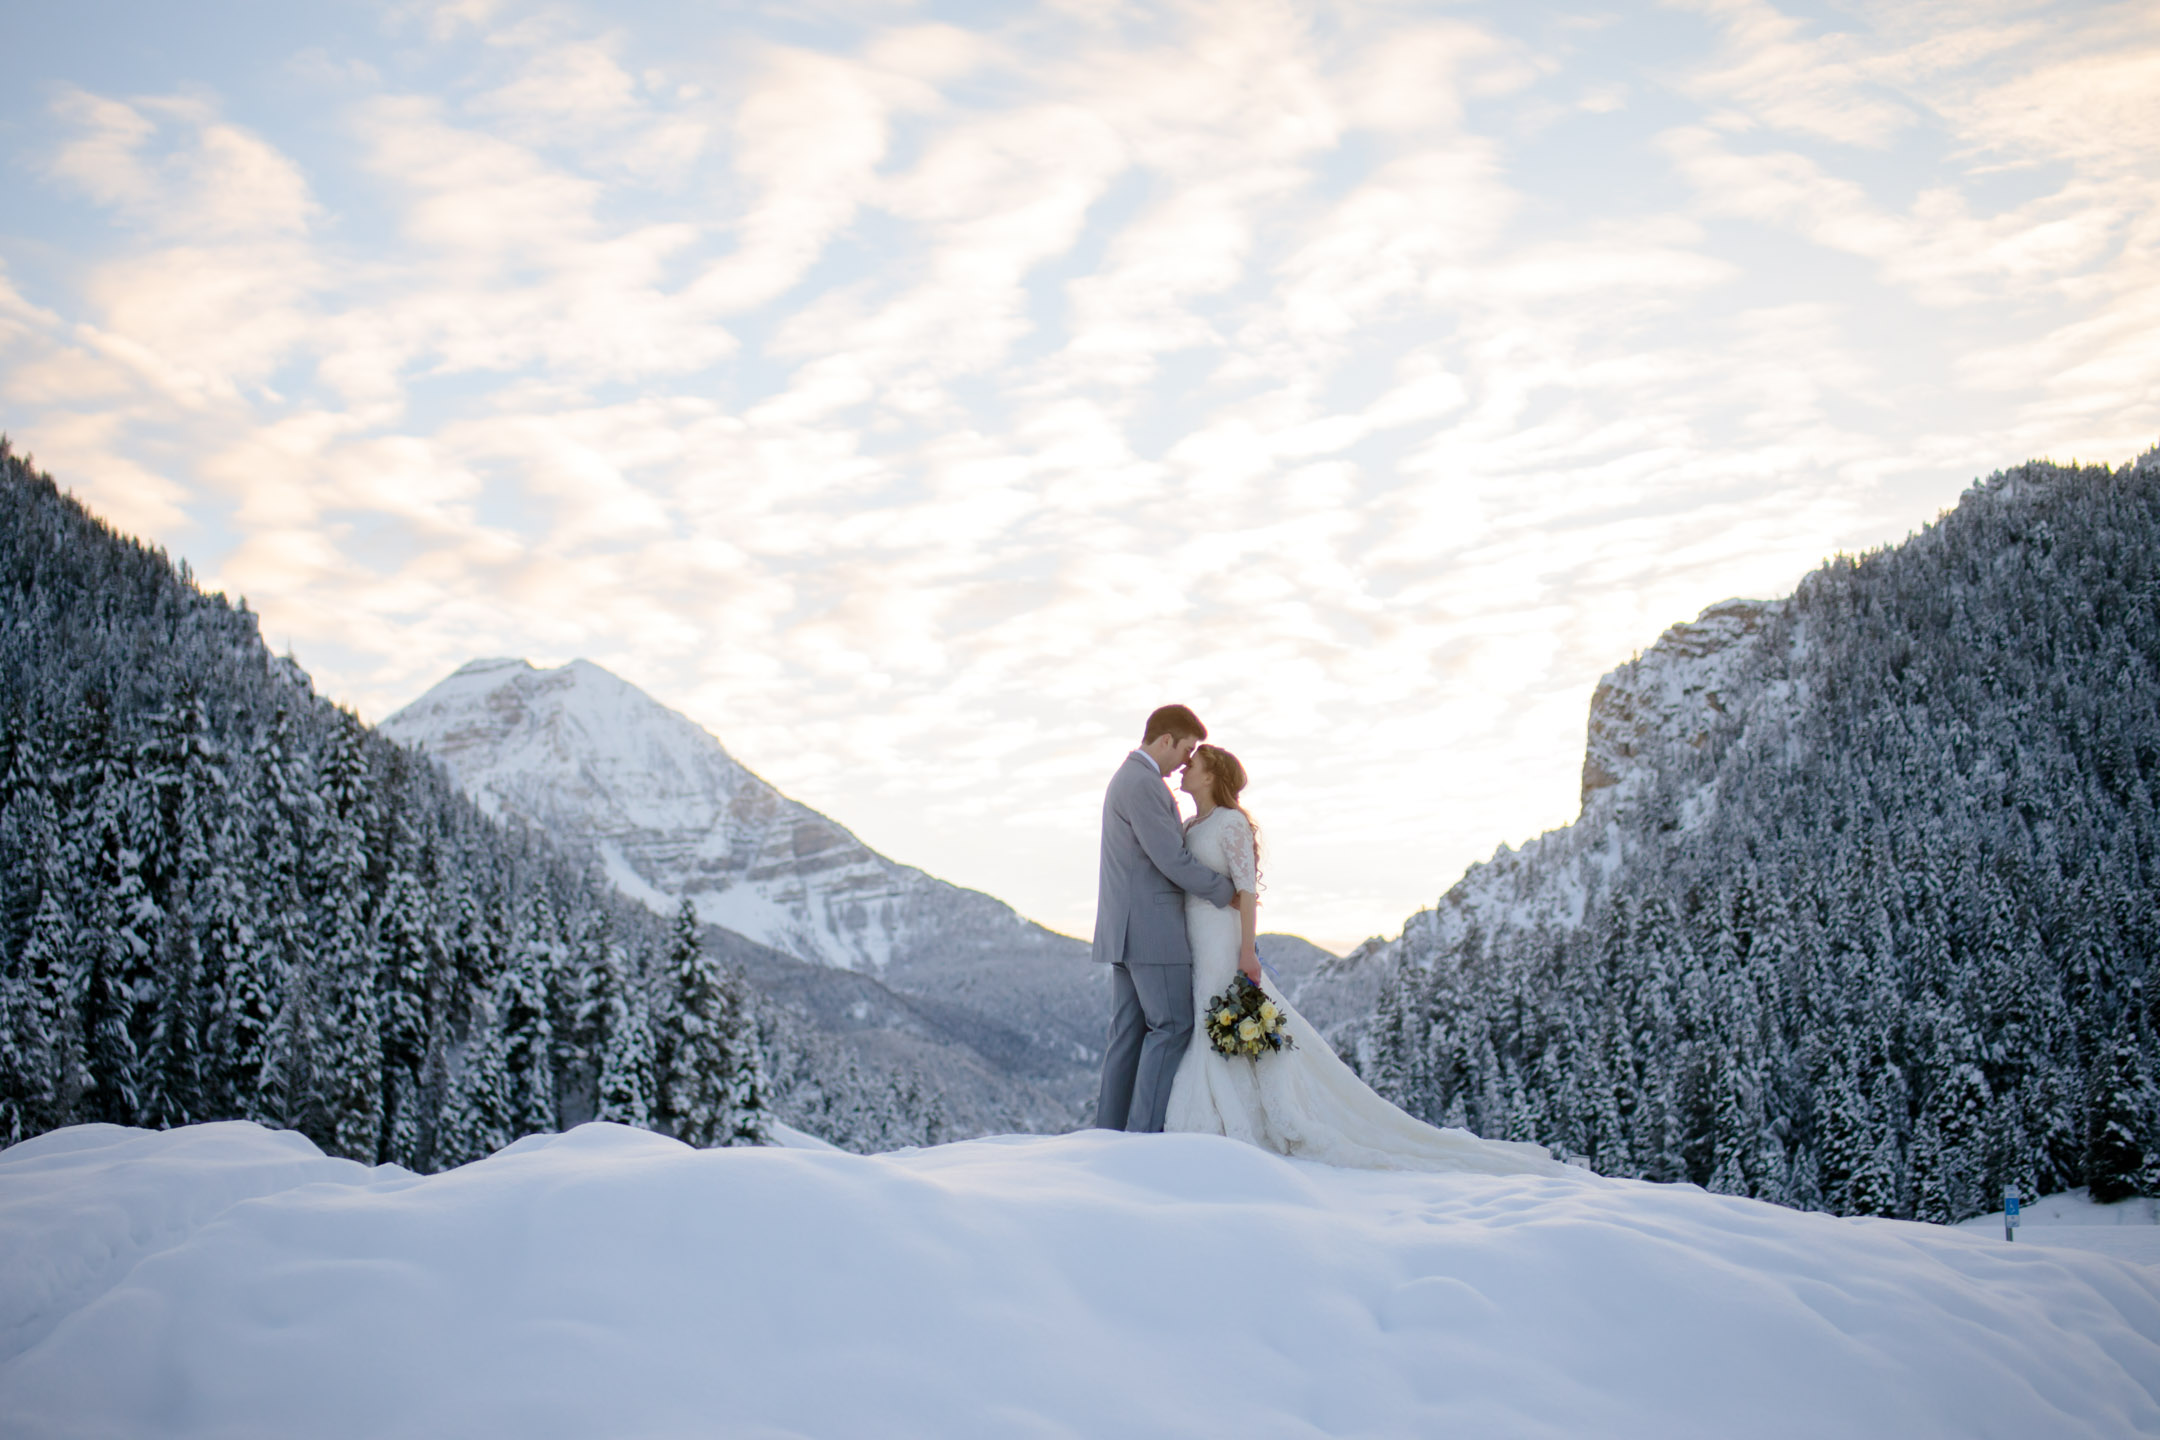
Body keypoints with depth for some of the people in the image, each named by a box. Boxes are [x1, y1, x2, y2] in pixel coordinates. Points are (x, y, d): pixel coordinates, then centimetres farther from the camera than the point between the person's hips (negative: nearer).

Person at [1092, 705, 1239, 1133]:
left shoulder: (1128, 778, 19)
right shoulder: (1143, 784, -15)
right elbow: (1172, 860, -18)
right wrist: (1227, 892, -7)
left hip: (1127, 931, 10)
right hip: (1152, 928, -10)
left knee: (1128, 1030, 8)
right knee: (1171, 1026, -7)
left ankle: (1110, 1130, 8)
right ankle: (1145, 1130, -8)